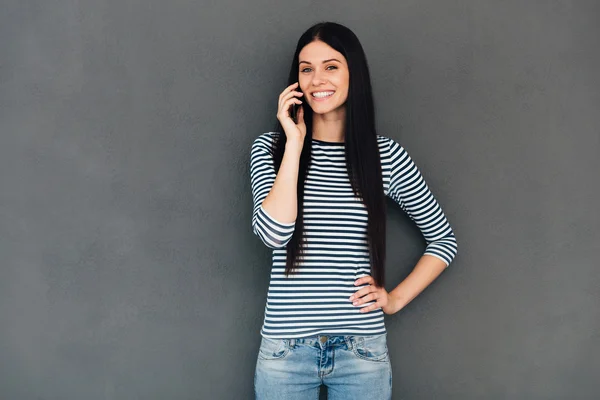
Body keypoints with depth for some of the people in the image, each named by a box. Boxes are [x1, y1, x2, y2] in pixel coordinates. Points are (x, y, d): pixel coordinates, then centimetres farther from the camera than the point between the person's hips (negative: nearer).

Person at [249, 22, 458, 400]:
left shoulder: (386, 154, 0)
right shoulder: (271, 147, 0)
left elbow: (444, 238, 9)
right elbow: (274, 234, -17)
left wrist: (396, 298, 1)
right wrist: (295, 142, -14)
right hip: (286, 347, 0)